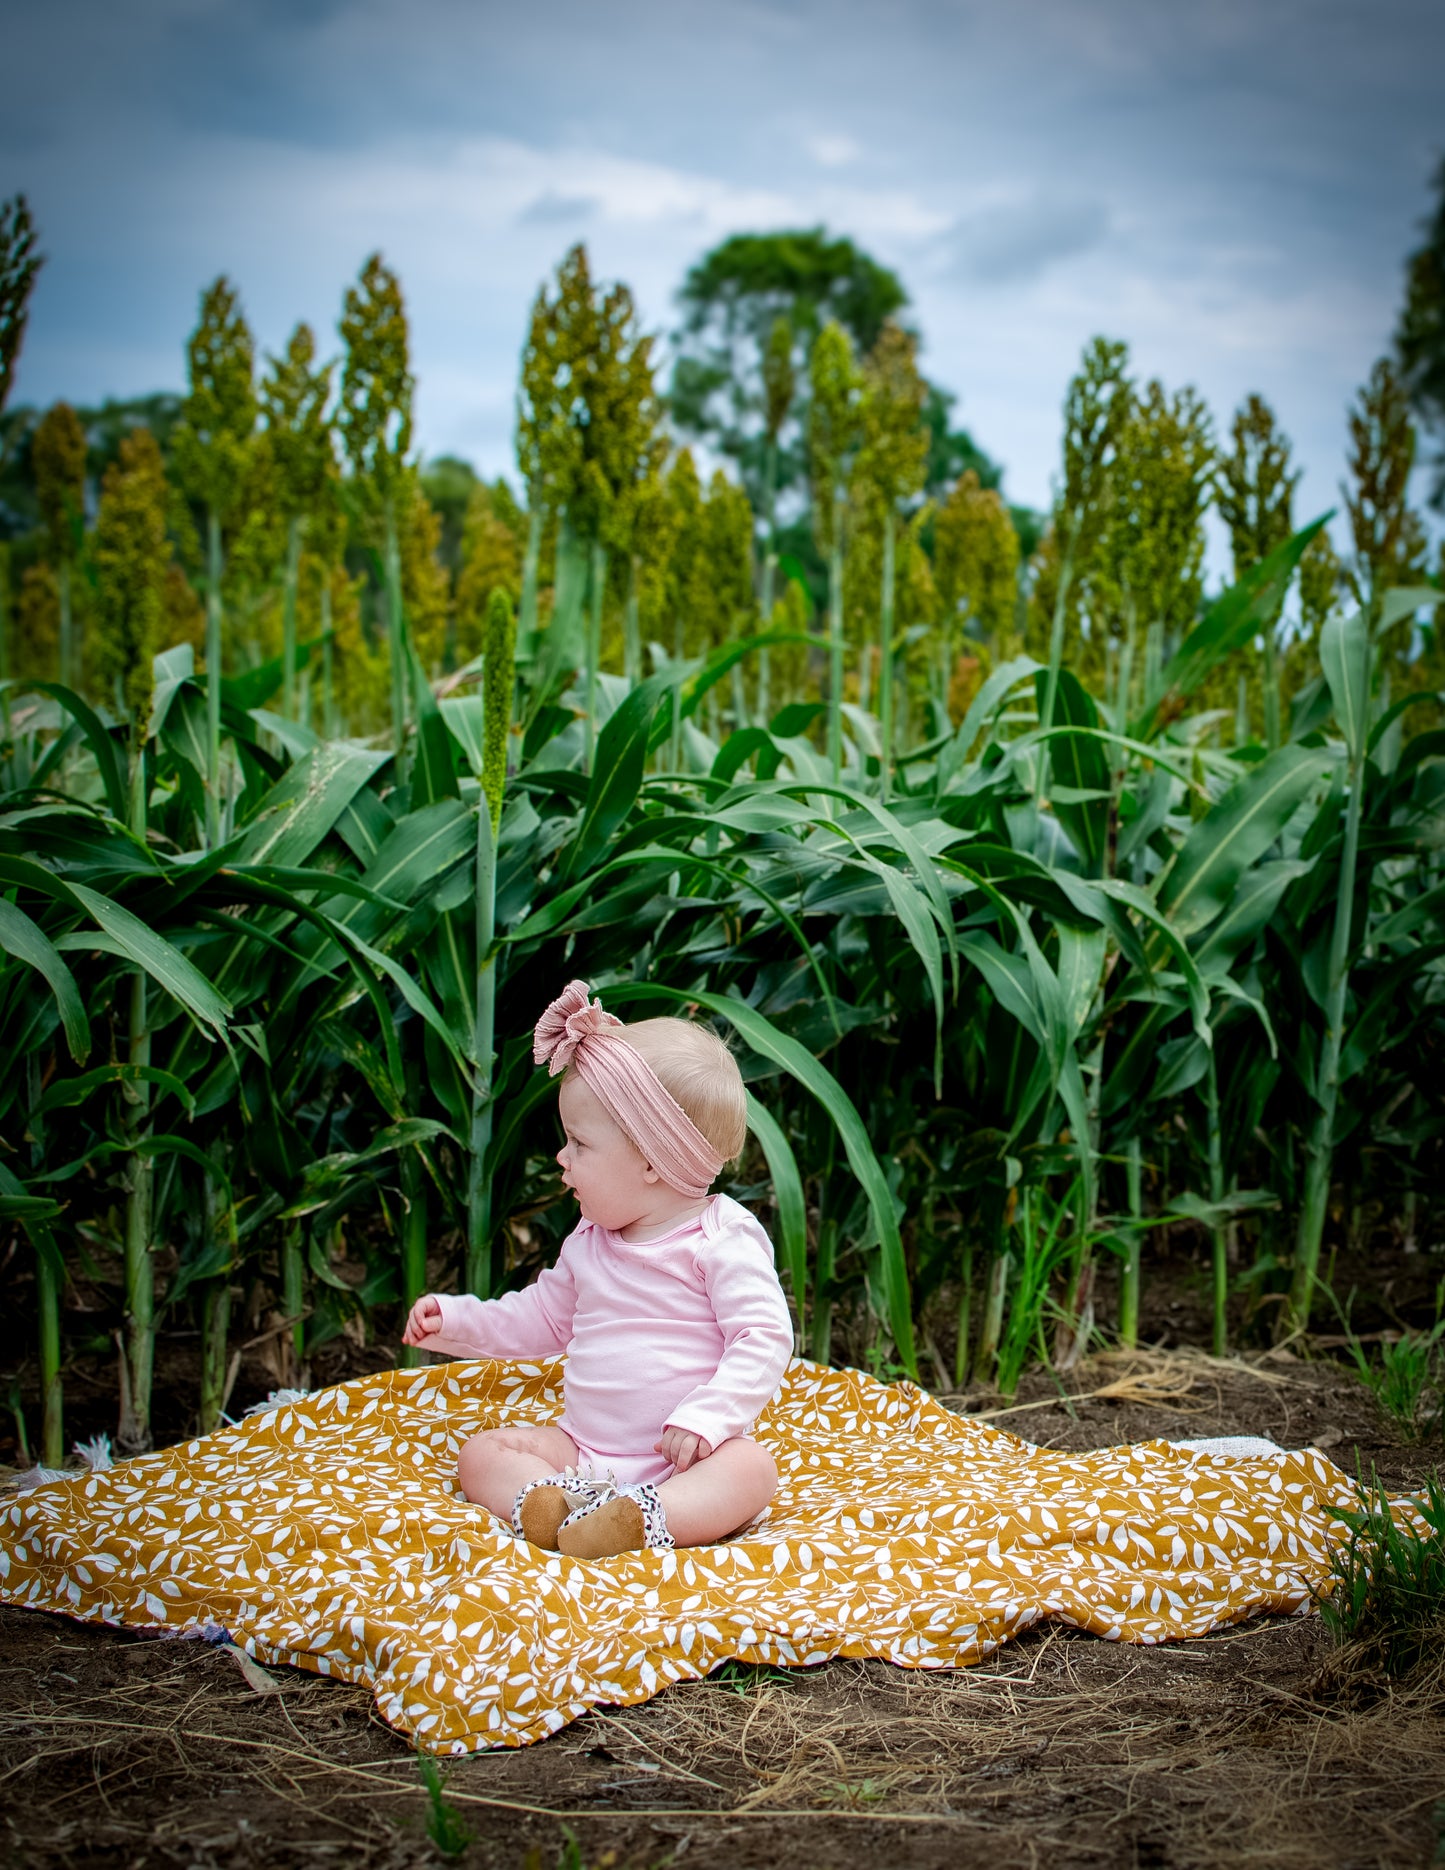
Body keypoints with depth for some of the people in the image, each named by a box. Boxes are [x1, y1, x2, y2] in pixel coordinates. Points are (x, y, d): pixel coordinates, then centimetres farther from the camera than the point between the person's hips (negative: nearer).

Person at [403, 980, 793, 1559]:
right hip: (581, 1450, 6)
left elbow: (764, 1338, -16)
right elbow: (538, 1320, 26)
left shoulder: (723, 1239, -10)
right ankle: (549, 1502, -40)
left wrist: (706, 1419, -27)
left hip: (683, 1456, -6)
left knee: (750, 1469, -34)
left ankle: (645, 1520, -54)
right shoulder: (588, 1244, 12)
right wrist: (455, 1320, 14)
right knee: (481, 1453, -11)